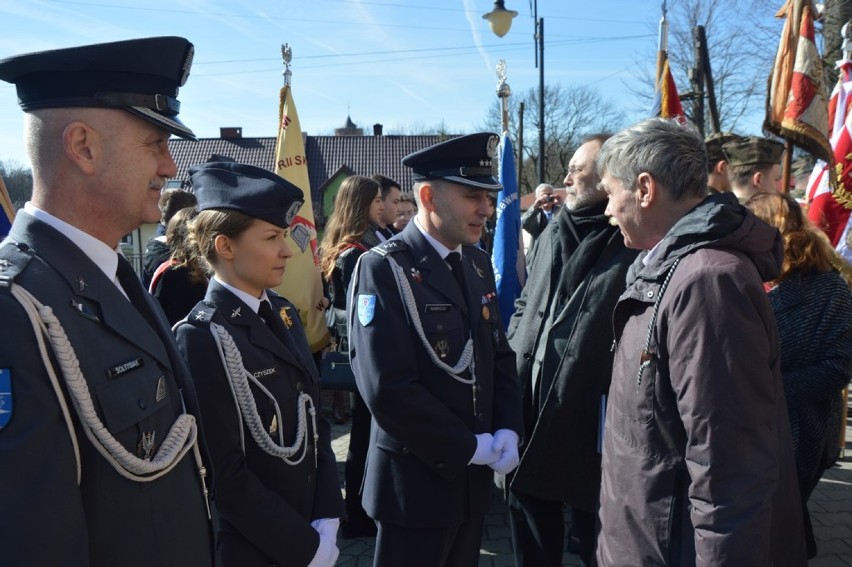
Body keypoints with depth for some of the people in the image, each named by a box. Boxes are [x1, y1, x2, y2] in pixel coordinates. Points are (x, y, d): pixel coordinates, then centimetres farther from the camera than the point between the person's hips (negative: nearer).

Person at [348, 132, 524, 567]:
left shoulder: (477, 262, 6)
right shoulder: (383, 269, -17)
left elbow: (499, 354, 10)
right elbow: (387, 388, -23)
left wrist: (508, 428, -5)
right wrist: (467, 447, -16)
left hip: (474, 475, 7)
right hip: (417, 477, -7)